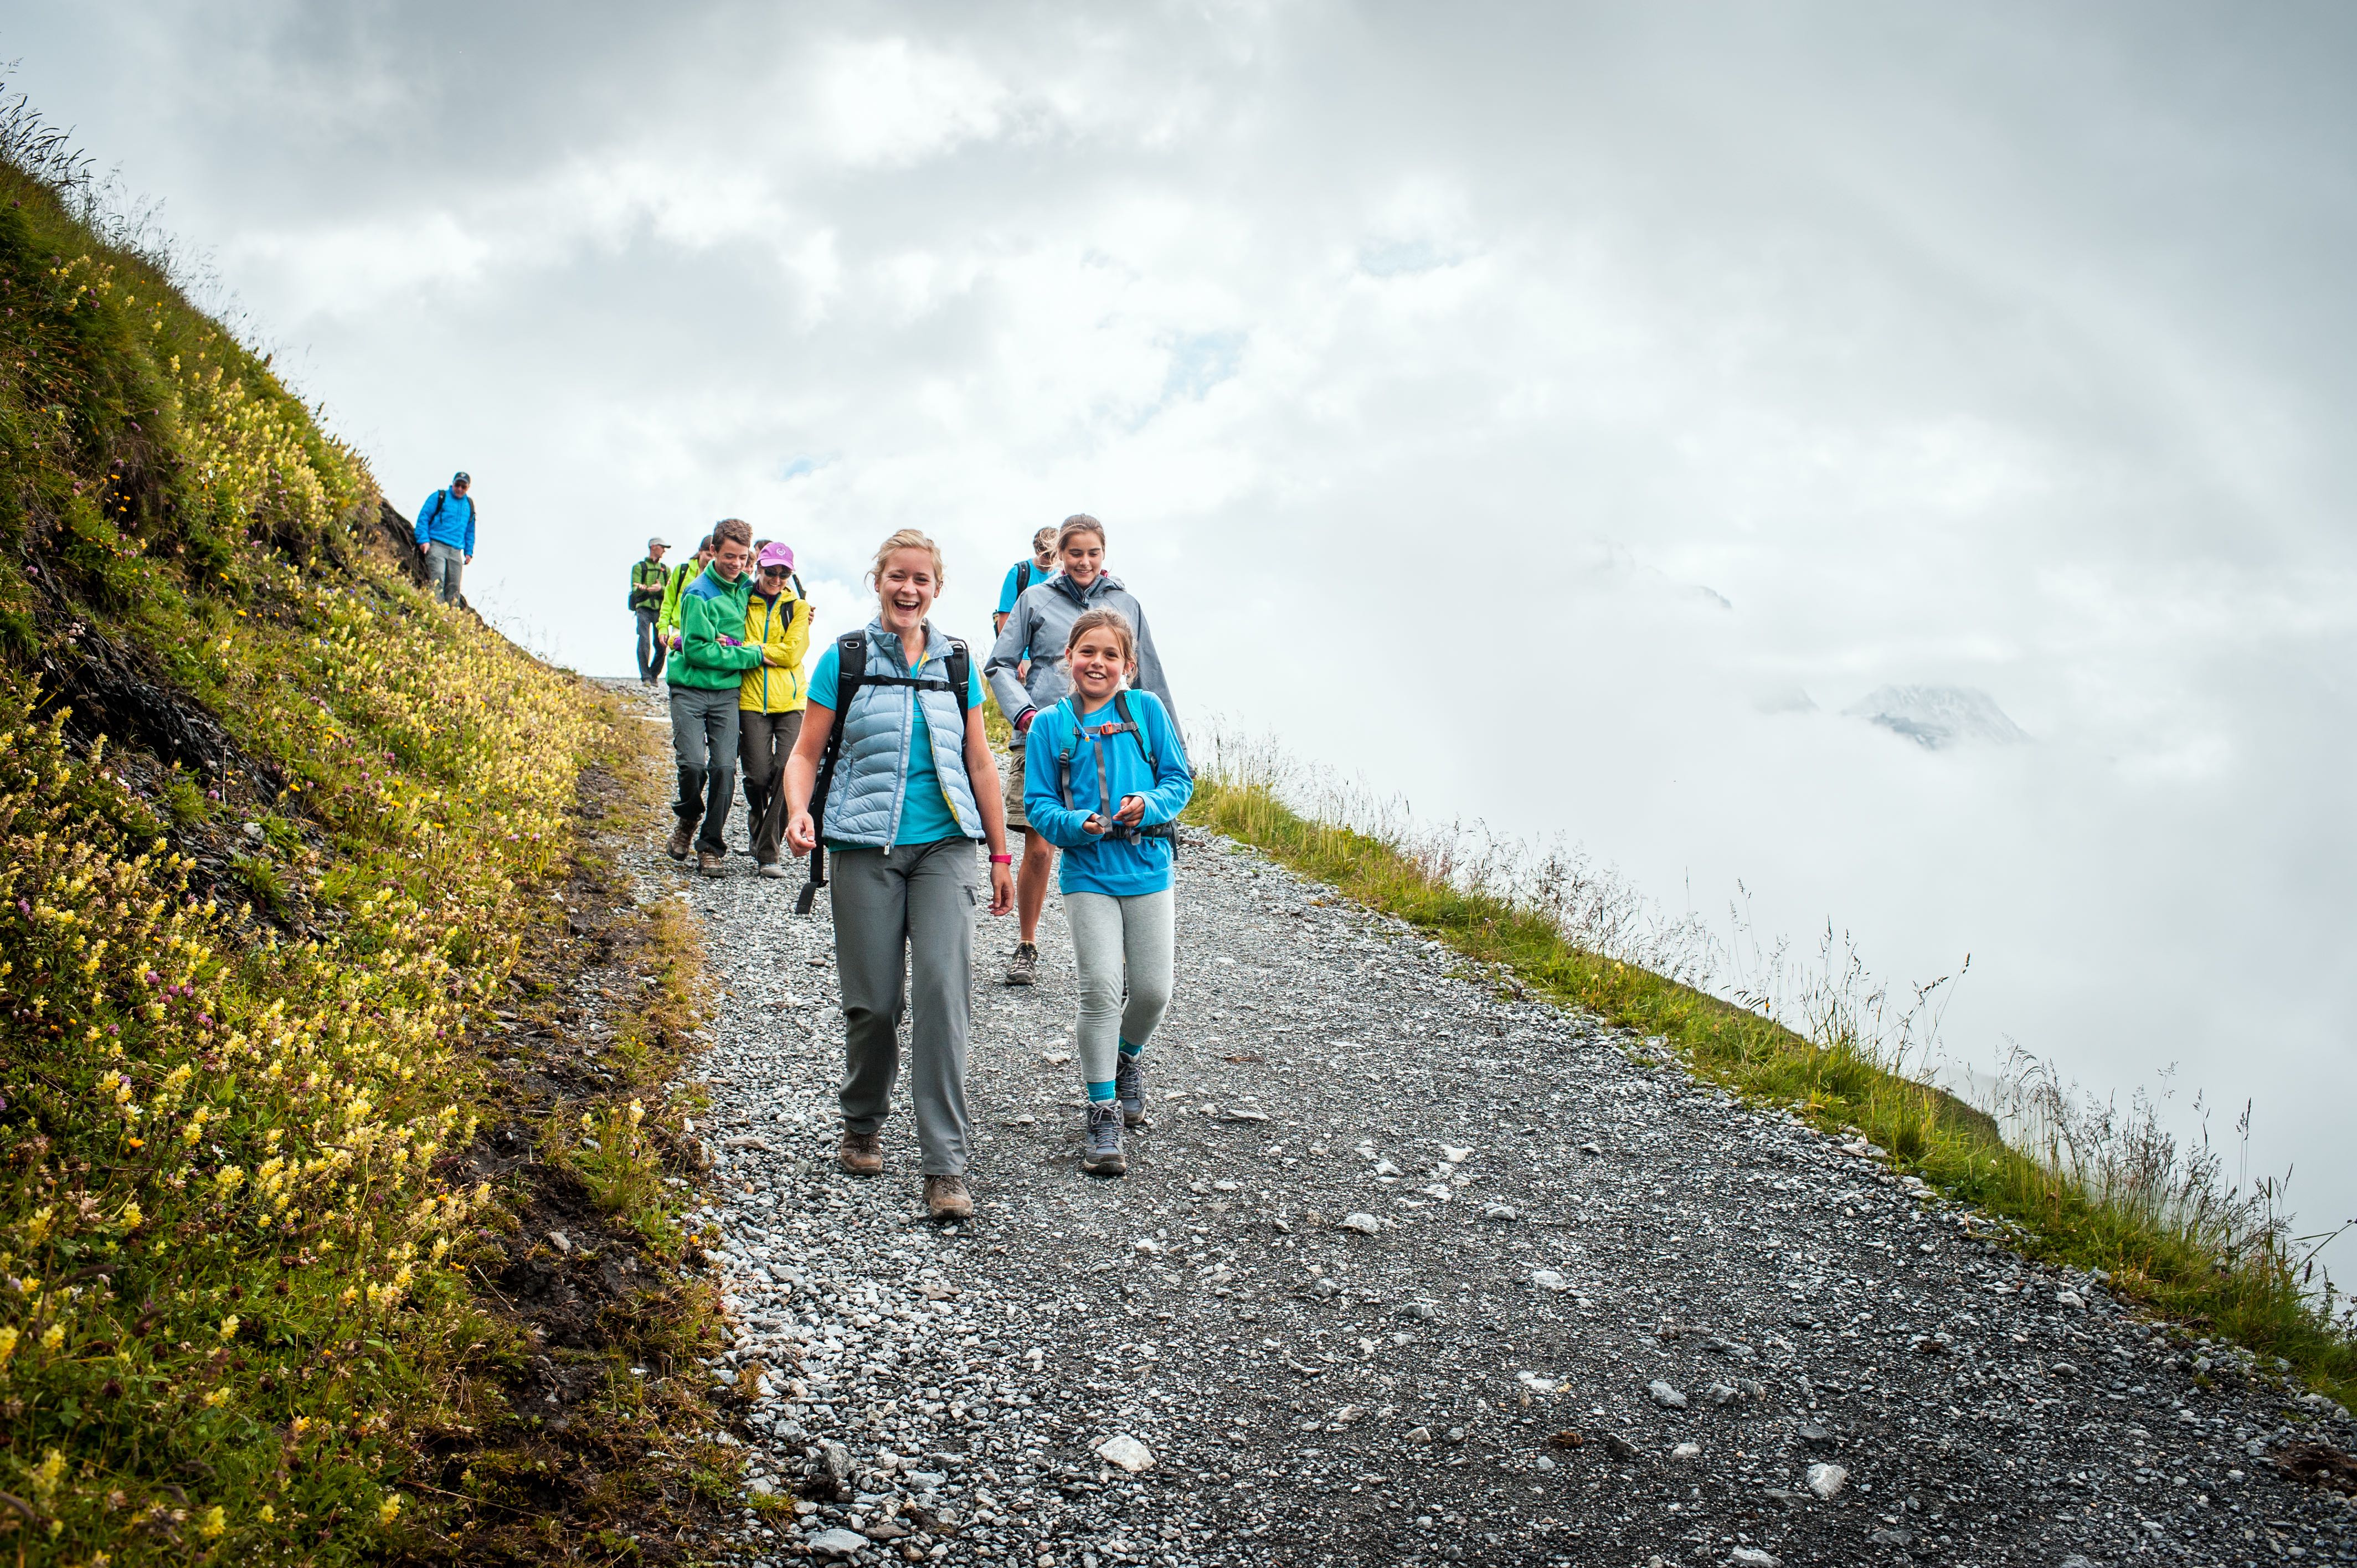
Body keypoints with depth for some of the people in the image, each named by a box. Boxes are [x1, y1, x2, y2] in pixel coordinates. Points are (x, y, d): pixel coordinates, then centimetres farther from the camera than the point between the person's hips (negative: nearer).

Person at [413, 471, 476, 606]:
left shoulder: (469, 505, 19)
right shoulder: (439, 497, 6)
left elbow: (470, 531, 26)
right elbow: (423, 517, 1)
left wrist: (469, 552, 17)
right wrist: (424, 539, -9)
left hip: (456, 552, 5)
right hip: (437, 546, -5)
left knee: (454, 587, -1)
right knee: (437, 581, -21)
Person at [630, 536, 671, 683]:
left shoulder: (666, 569, 19)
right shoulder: (639, 567, 8)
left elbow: (671, 592, 7)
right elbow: (635, 590, -2)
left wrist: (661, 589, -14)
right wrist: (647, 589, -23)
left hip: (660, 610, 3)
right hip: (644, 609, -3)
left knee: (661, 645, -2)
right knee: (644, 642, -13)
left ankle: (654, 676, 13)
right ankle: (645, 677, -10)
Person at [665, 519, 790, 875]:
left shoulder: (747, 587, 7)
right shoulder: (698, 594, -9)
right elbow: (697, 650, -14)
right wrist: (753, 656, -12)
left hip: (727, 691, 4)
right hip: (690, 690, -4)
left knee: (724, 768, -6)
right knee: (693, 764, -15)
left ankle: (711, 847, 5)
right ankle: (688, 819, 16)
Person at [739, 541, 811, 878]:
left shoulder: (798, 607, 9)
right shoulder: (743, 603, 10)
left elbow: (792, 653, -4)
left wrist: (745, 648, -11)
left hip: (790, 701, 0)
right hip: (752, 701, 0)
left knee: (788, 771, -15)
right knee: (758, 776, -5)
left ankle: (767, 853, -9)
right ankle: (758, 832, 27)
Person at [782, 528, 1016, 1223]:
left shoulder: (957, 662, 11)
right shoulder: (845, 658, 4)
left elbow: (979, 762, 16)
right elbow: (806, 752, 4)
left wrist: (1001, 855, 16)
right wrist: (798, 810, -16)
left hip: (945, 846, 1)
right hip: (866, 850, -1)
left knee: (944, 988, -13)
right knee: (874, 1001, 0)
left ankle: (946, 1168, -10)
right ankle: (862, 1126, 28)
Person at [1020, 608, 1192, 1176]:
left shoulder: (1147, 710, 2)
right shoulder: (1051, 725, 1)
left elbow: (1179, 779, 4)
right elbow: (1038, 804, 1)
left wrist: (1149, 805, -16)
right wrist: (1079, 824, -18)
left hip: (1147, 867, 1)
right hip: (1087, 870, -1)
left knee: (1153, 990, 3)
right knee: (1100, 989, -8)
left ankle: (1128, 1058, 36)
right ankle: (1103, 1113, 4)